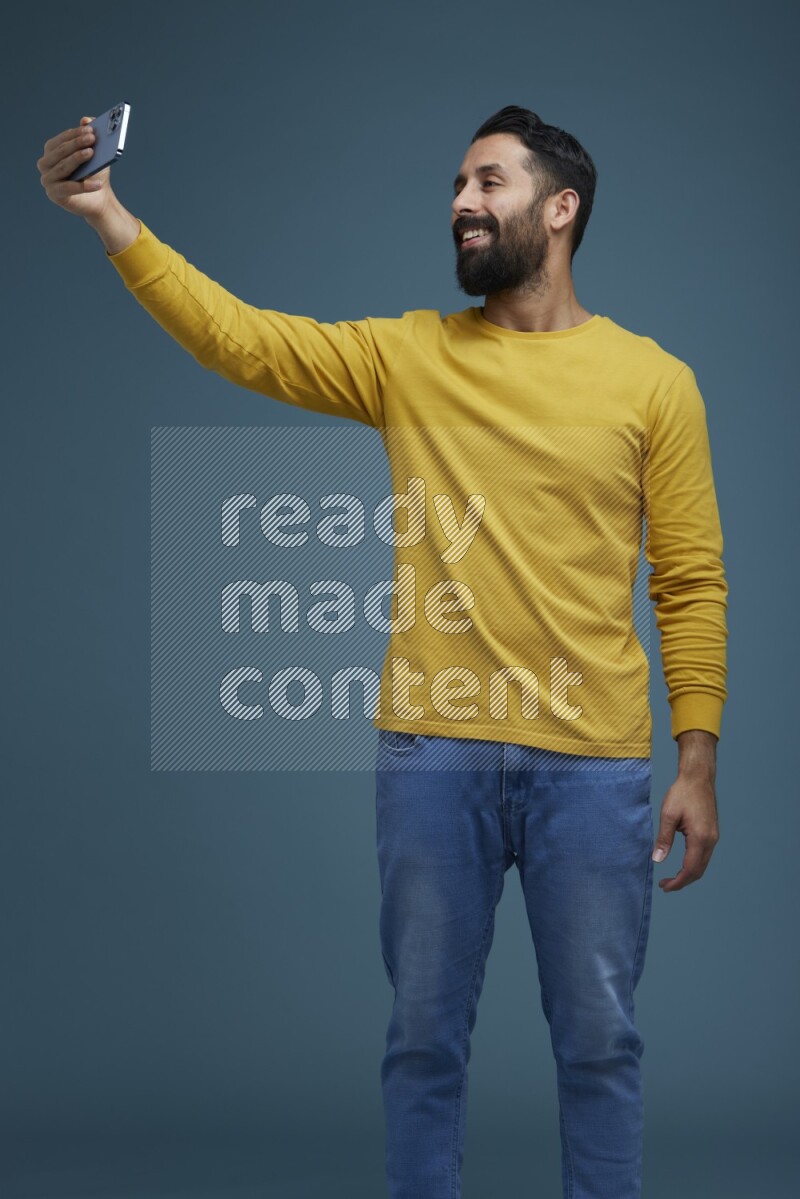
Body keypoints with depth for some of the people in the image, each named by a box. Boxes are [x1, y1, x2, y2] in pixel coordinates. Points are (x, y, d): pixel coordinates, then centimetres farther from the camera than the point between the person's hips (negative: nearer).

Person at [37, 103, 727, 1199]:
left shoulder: (651, 379, 1)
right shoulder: (407, 355, 6)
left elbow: (691, 580, 1)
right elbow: (241, 338, -5)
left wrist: (698, 760, -3)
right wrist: (112, 220, -15)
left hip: (591, 765, -1)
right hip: (433, 752, 2)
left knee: (599, 1037, 10)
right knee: (424, 1033, 12)